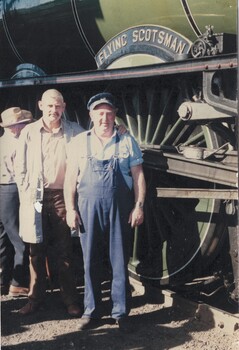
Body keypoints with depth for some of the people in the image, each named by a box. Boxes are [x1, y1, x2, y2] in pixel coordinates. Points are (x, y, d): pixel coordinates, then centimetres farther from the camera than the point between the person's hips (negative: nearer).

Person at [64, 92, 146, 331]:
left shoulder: (127, 141, 5)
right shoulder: (79, 142, 5)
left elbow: (138, 175, 5)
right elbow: (70, 178, 5)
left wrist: (138, 206, -3)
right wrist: (70, 209, -1)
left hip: (120, 209, 0)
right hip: (88, 207, 1)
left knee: (120, 261, 4)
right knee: (90, 261, 6)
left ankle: (121, 312, 15)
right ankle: (91, 311, 18)